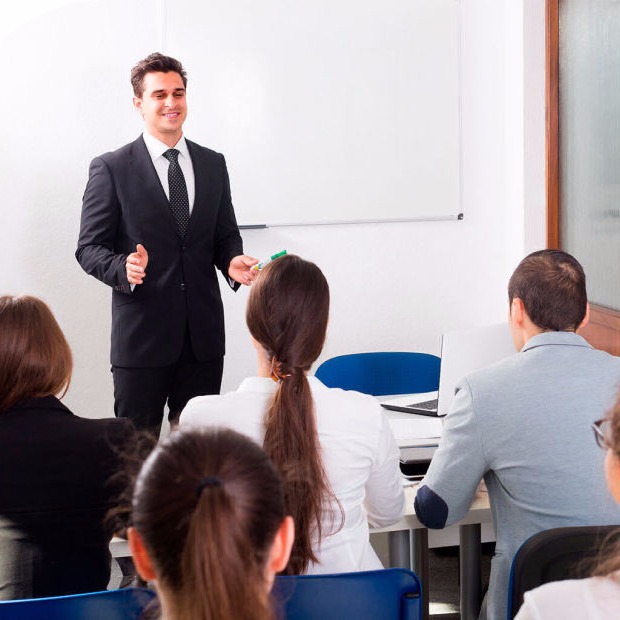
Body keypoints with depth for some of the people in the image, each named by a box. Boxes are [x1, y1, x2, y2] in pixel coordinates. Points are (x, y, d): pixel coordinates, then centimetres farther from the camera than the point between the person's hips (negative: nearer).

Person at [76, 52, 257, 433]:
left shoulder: (213, 164, 11)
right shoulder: (111, 169, -1)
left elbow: (225, 235, 16)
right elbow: (90, 248, -3)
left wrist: (233, 262, -7)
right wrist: (123, 268, -23)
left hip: (204, 335, 4)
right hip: (141, 334, -4)